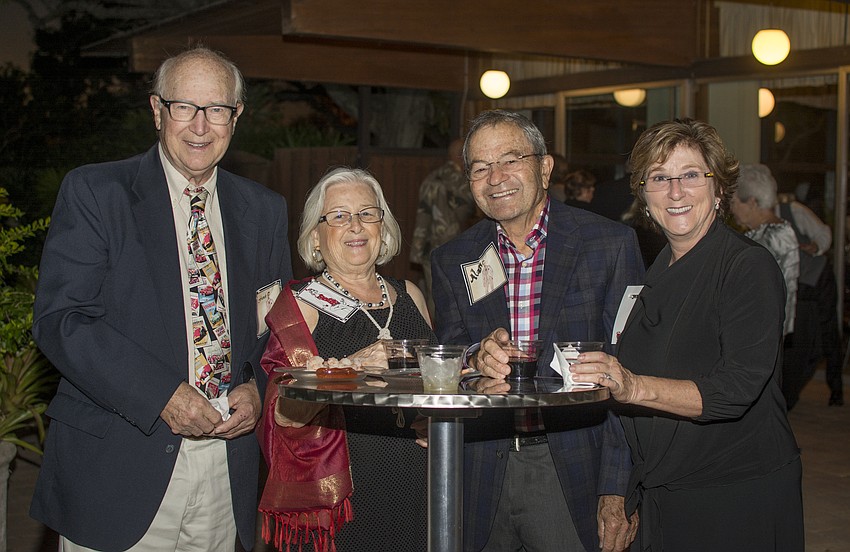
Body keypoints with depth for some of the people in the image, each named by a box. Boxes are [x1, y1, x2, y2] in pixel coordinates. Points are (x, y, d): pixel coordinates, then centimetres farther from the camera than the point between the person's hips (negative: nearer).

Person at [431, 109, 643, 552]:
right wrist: (476, 358, -19)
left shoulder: (610, 244, -3)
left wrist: (616, 491, -11)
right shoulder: (452, 261, 7)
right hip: (482, 478, 3)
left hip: (575, 475, -2)